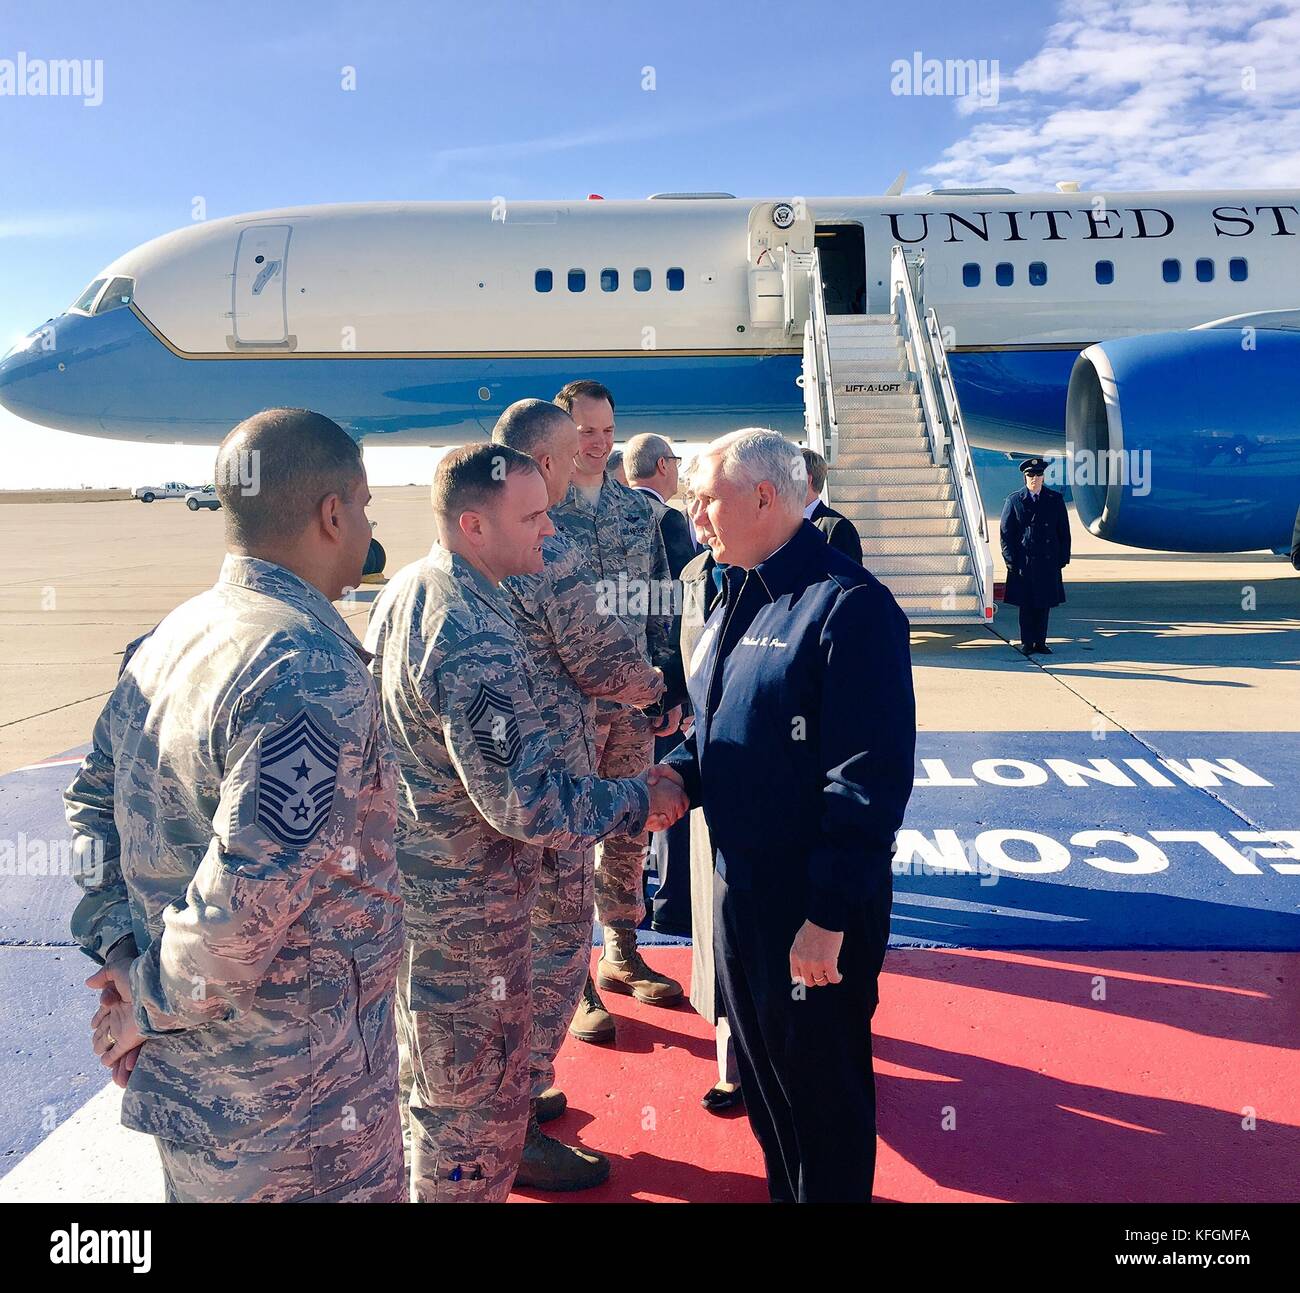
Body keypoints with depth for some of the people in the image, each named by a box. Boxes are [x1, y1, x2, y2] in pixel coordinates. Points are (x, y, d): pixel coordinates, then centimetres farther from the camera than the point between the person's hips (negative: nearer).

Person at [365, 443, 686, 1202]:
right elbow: (527, 800, -29)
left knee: (444, 1086, 29)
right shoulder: (474, 639, -29)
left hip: (411, 880, 10)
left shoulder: (407, 590, 3)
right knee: (480, 1110, 10)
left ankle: (438, 1181, 49)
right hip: (464, 912, -10)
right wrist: (641, 803, -15)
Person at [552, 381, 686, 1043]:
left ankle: (621, 955, 32)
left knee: (628, 831, 14)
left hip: (635, 702, 5)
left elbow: (659, 607, 13)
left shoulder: (639, 509, 10)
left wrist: (670, 689, 9)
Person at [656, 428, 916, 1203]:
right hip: (738, 877, 9)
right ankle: (785, 1189, 46)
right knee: (760, 1066, 24)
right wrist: (684, 774, -1)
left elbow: (871, 775, -22)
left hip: (815, 905, -9)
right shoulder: (741, 597, 9)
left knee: (821, 1083, 11)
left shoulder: (849, 606, -19)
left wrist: (830, 913, -22)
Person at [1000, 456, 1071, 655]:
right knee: (1025, 604, 3)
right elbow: (1006, 532, 1)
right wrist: (1011, 560, -6)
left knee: (1044, 603, 6)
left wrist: (1063, 558, 2)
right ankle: (1026, 643, 12)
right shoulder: (1014, 500, 2)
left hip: (1048, 562, 2)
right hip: (1022, 562, -2)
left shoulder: (1055, 500, 7)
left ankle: (1040, 642, 15)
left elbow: (1064, 532, 9)